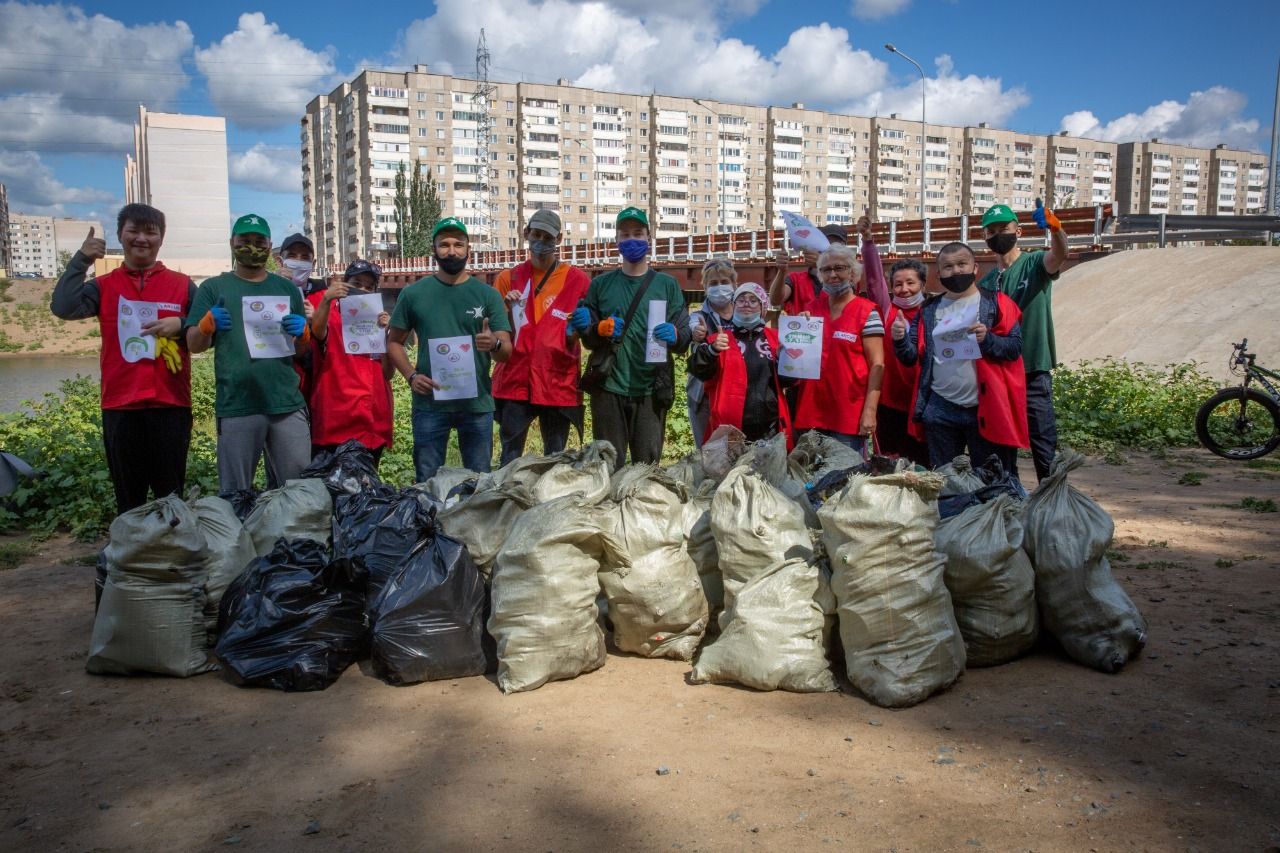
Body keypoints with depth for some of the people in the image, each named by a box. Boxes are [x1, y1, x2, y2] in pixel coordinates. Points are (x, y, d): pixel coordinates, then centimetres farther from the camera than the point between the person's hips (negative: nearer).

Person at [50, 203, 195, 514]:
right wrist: (81, 260, -6)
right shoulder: (104, 286, 10)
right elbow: (63, 308, -8)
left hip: (171, 404, -1)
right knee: (128, 499, 7)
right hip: (120, 406, 1)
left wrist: (181, 325, -10)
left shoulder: (182, 285, 9)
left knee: (171, 497, 3)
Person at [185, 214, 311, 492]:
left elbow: (304, 348, 19)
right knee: (236, 494, 4)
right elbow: (194, 345, 5)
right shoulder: (214, 288, 7)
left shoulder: (287, 289, 15)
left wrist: (302, 332, -4)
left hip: (287, 403, 2)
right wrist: (208, 324, -16)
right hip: (236, 406, -2)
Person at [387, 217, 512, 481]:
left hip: (477, 403, 0)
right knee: (428, 481, 7)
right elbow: (394, 342, 10)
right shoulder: (414, 293, 5)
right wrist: (411, 375, -7)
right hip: (429, 403, 0)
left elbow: (506, 351, 0)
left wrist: (494, 344, -23)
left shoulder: (487, 294, 4)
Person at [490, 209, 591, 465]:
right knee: (510, 459, 0)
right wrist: (507, 309, -8)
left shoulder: (577, 279, 5)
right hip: (515, 383, 1)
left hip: (559, 382, -1)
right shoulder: (508, 278, 10)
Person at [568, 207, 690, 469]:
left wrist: (674, 336, -17)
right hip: (609, 388, 1)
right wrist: (586, 328, -9)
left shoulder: (667, 284, 9)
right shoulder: (601, 284, 11)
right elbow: (590, 340, 13)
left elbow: (685, 339, 5)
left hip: (651, 390, -1)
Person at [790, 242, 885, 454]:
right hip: (812, 411, 5)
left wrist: (870, 410, -15)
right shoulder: (812, 307, 11)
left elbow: (877, 364, -7)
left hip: (850, 414, -5)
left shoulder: (866, 311, -3)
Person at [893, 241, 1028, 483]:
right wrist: (900, 339, -10)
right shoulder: (929, 310, 12)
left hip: (985, 409, -3)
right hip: (940, 410, 3)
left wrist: (987, 339, -23)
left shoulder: (995, 303, 1)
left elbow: (1015, 348, -6)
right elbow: (912, 357, 9)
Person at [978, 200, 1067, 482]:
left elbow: (1059, 255, -24)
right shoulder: (985, 283, 13)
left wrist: (1054, 228, -46)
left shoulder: (1035, 264, -1)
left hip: (1034, 373, -5)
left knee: (1045, 448, -7)